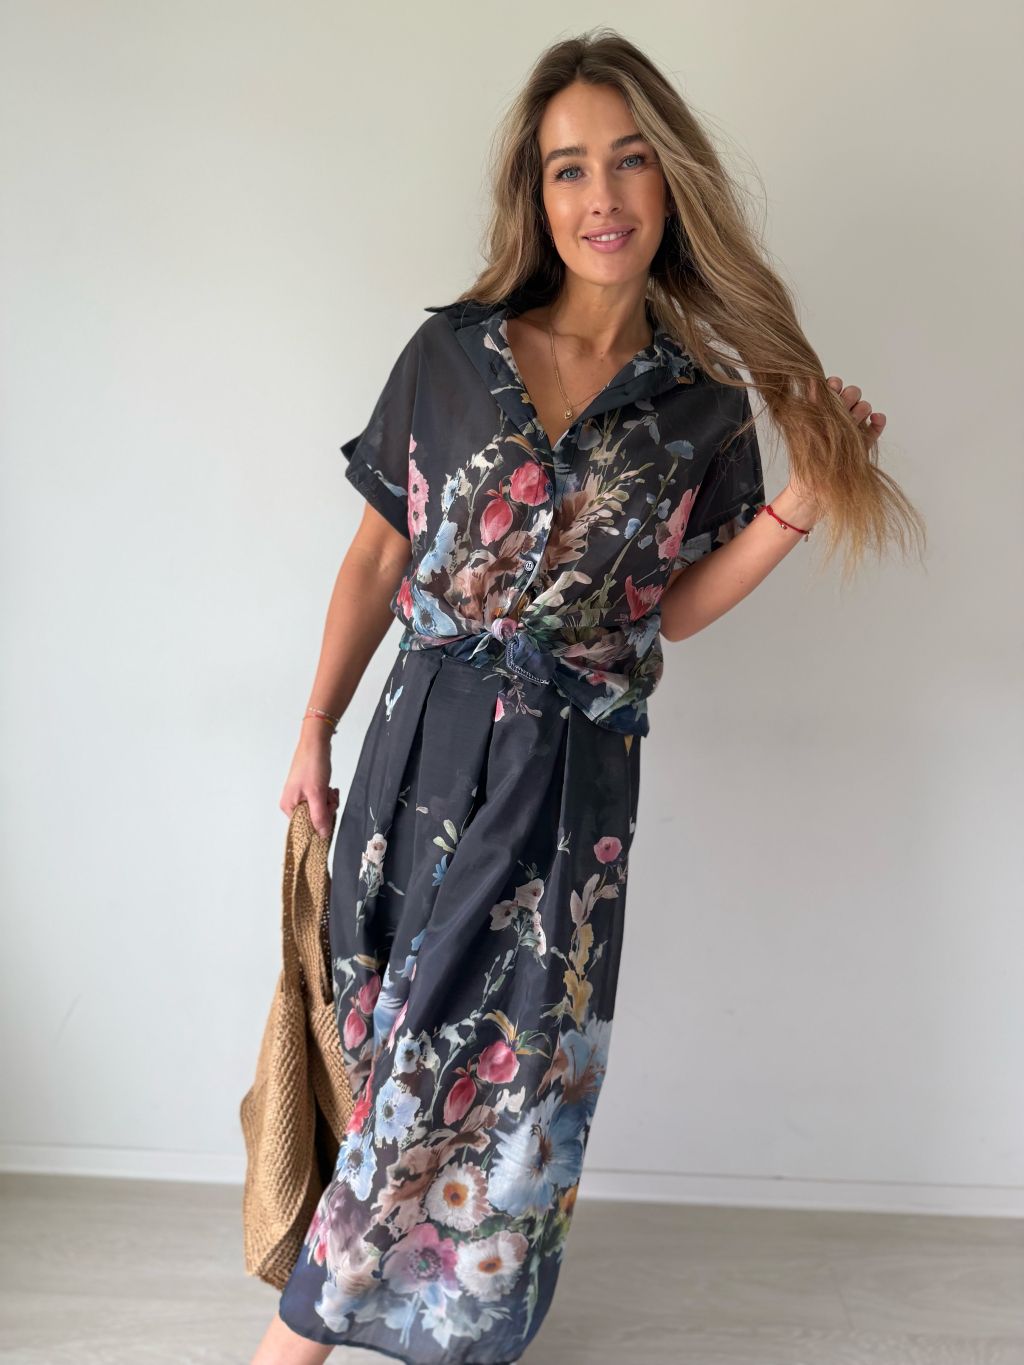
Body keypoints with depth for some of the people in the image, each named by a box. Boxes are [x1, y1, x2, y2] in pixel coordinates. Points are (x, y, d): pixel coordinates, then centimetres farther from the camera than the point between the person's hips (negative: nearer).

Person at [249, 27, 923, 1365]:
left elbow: (672, 609, 4)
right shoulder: (452, 352, 0)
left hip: (576, 769, 1)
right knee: (403, 1042, 8)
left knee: (512, 1063, 7)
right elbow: (377, 559, 5)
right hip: (427, 745, 0)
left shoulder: (704, 407, 1)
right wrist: (315, 733, 7)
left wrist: (804, 499, -8)